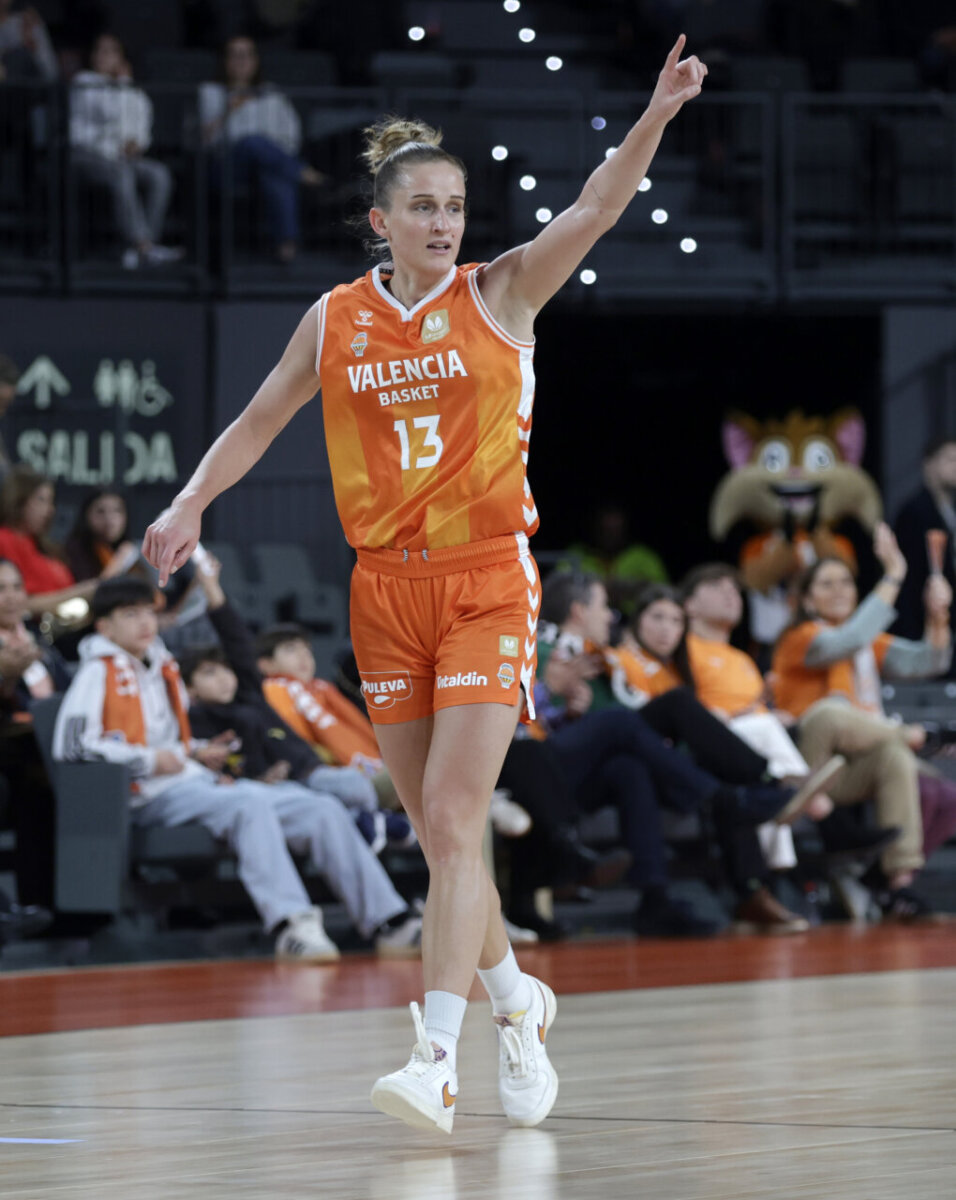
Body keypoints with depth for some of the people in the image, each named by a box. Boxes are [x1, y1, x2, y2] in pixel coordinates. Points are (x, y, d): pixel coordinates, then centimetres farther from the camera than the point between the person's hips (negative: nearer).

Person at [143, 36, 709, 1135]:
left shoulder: (500, 295, -2)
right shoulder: (336, 319, 6)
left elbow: (595, 209, -14)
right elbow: (260, 419, 16)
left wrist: (658, 113, -28)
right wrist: (192, 501, 3)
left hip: (486, 584, -4)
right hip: (387, 590, 4)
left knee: (451, 823, -14)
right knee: (439, 831, 9)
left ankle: (435, 1060, -17)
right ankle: (515, 1001, 31)